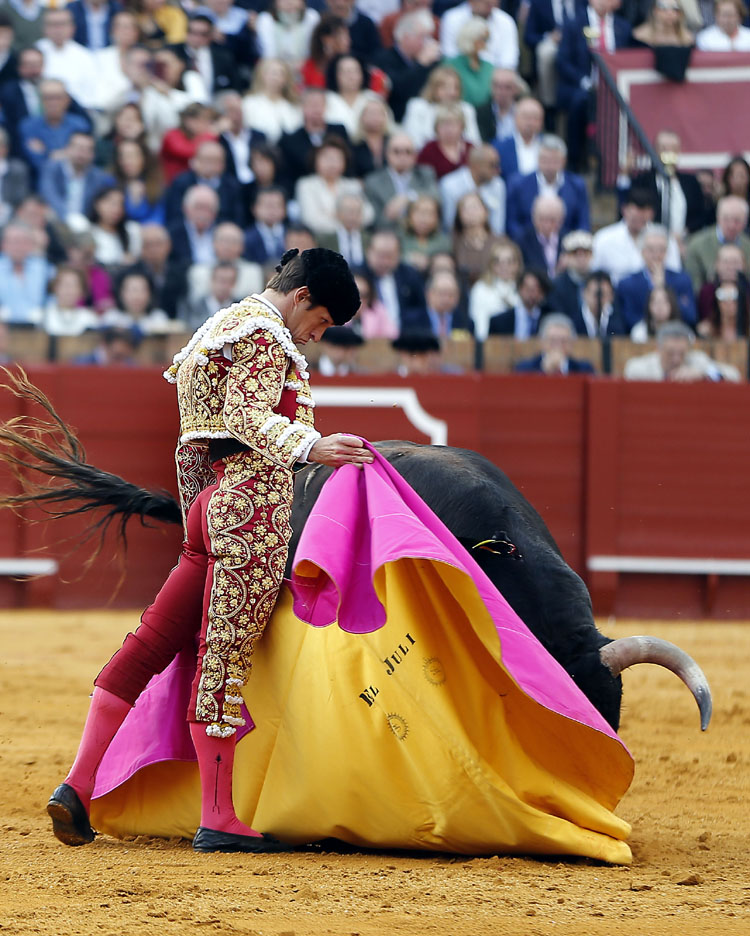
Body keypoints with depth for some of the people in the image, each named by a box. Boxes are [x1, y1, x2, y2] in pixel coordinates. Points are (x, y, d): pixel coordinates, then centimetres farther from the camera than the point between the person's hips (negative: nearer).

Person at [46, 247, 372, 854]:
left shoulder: (218, 327, 24)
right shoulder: (266, 335, -7)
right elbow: (248, 418, -22)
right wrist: (308, 446, -36)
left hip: (213, 500, 10)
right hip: (256, 500, -10)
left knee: (152, 642, 7)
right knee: (228, 655, -9)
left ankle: (78, 787, 4)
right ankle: (219, 820, -8)